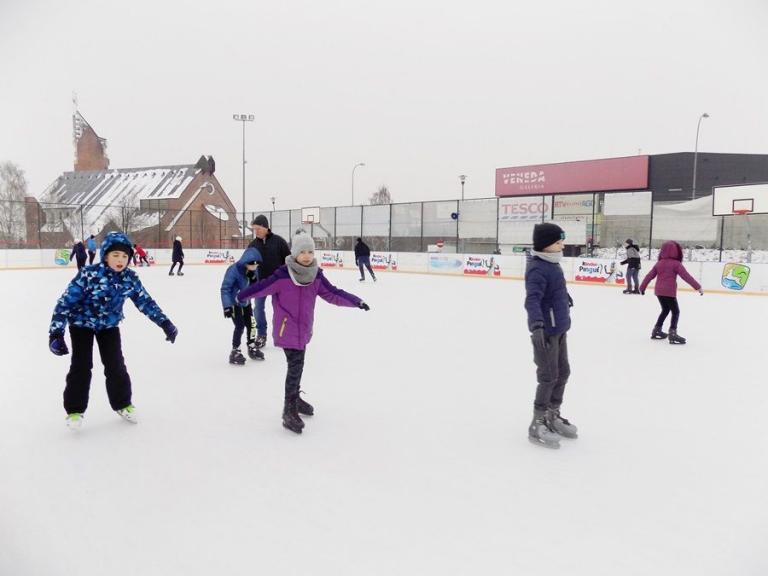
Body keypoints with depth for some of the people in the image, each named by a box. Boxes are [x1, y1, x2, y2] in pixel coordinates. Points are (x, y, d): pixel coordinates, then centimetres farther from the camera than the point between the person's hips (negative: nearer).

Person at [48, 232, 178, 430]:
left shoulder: (130, 278, -17)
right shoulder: (89, 274, -29)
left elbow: (145, 301, -6)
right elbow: (66, 302, -26)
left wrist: (165, 323, -9)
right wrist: (56, 332, -31)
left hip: (109, 325, 3)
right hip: (82, 324, -3)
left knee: (116, 365, 1)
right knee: (81, 366, -7)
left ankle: (122, 404, 20)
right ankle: (74, 410, 10)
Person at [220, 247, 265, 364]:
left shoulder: (253, 271, -7)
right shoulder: (234, 270, -27)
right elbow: (225, 288, -27)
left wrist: (253, 278, -22)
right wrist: (227, 306, -32)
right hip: (234, 303, -7)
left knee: (251, 324, 13)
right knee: (240, 325, -11)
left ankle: (252, 348, 30)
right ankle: (235, 351, 3)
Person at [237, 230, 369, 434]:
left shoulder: (316, 276, -4)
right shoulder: (282, 276, -20)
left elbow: (333, 294, -1)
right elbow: (262, 287, -12)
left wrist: (356, 301, -7)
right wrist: (242, 296, -3)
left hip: (303, 329, 6)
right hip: (286, 329, -6)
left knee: (297, 365, 22)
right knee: (295, 365, -9)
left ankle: (294, 398, 42)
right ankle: (289, 411, 3)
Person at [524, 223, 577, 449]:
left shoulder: (552, 264, 7)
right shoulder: (538, 269, -23)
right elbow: (532, 299, -36)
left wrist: (566, 298, 47)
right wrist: (536, 324, -51)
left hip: (559, 329, 10)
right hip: (545, 331, -10)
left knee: (563, 373, 18)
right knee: (549, 377, -2)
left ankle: (552, 416, 34)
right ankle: (537, 425, 12)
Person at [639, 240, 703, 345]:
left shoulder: (659, 263, 9)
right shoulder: (676, 264, -8)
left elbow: (649, 276, 13)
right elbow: (687, 276, -11)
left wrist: (642, 287, 23)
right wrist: (698, 287, -9)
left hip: (659, 291, 7)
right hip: (669, 292, -7)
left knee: (665, 310, 23)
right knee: (675, 311, 1)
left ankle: (657, 330, 27)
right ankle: (672, 333, -12)